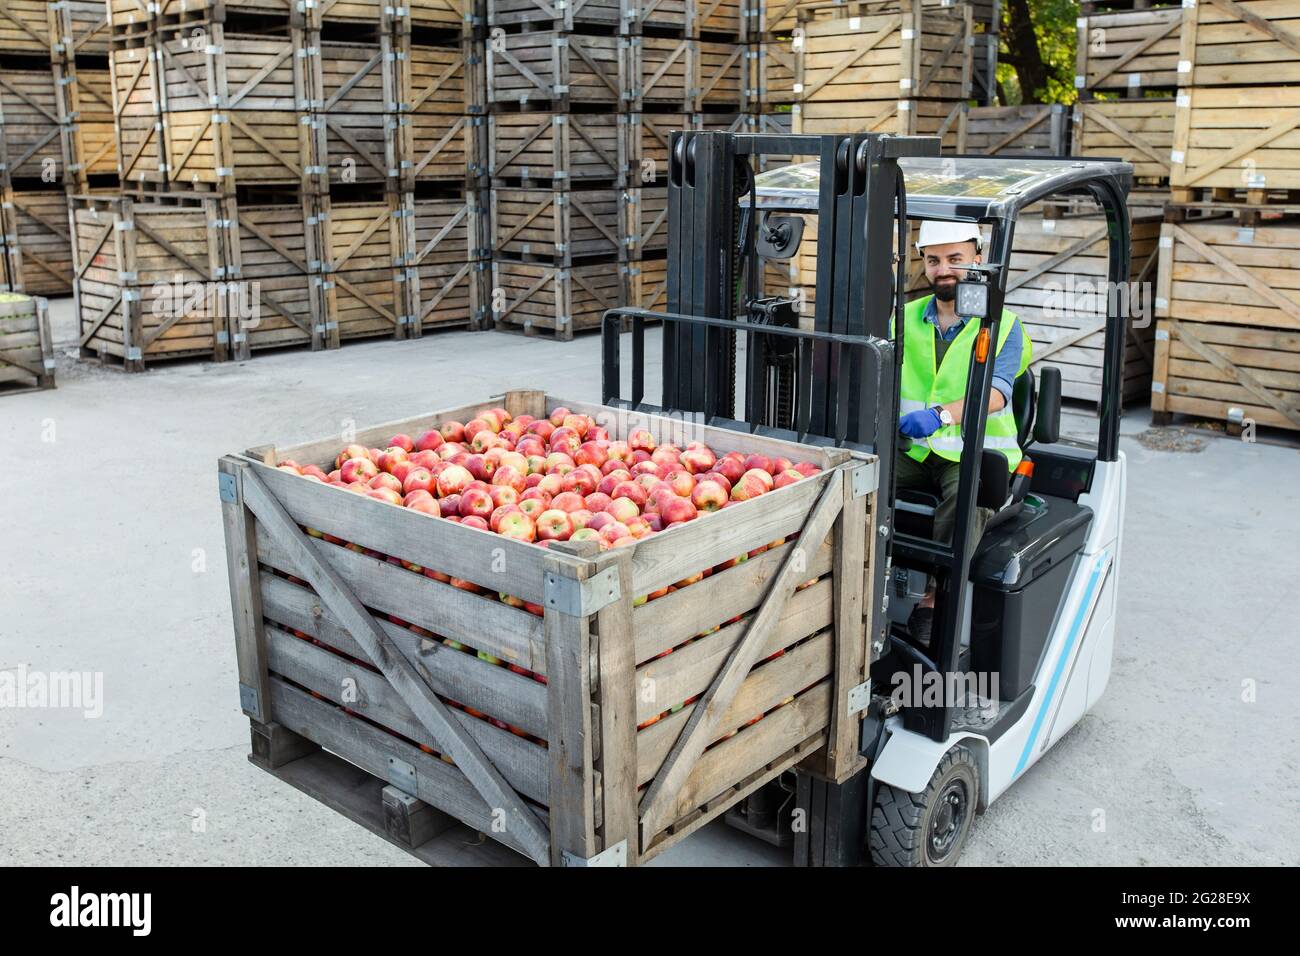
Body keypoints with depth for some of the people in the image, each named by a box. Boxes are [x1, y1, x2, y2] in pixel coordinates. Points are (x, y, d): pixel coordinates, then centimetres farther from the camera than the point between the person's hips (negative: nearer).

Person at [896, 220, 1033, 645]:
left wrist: (942, 414, -36)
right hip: (911, 450, 3)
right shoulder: (905, 319, 14)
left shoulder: (1003, 326, 2)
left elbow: (995, 391, -16)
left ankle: (933, 603, -24)